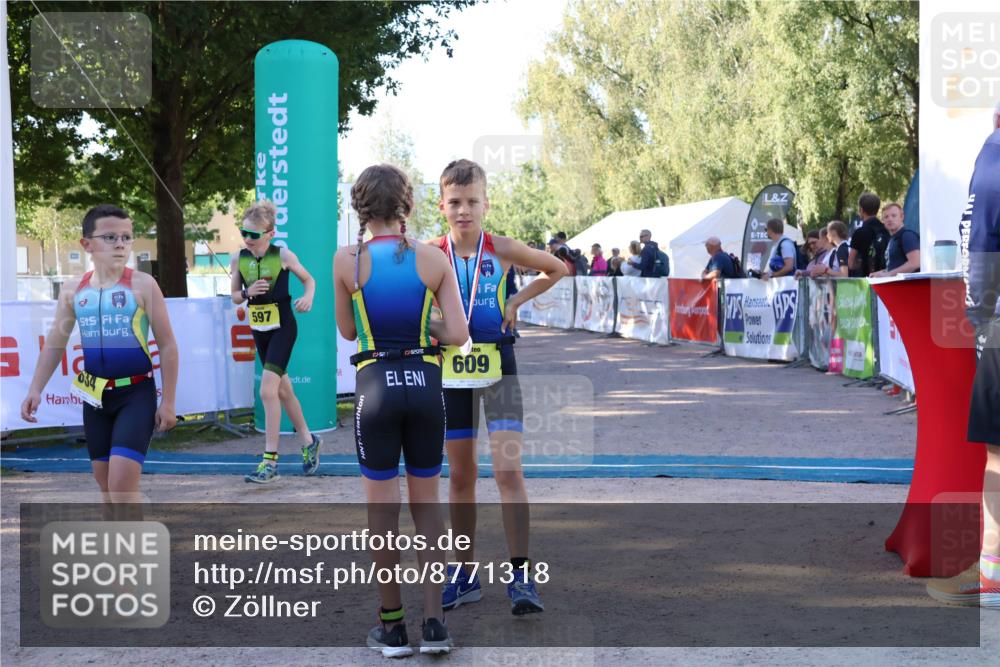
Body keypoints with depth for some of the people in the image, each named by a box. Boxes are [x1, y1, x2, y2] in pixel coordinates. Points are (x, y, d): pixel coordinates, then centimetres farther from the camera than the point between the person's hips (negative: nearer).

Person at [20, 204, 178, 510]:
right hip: (95, 395, 5)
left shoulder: (142, 285, -9)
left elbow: (167, 345, -6)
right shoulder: (73, 289, 2)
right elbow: (55, 344, 13)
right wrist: (35, 389, 5)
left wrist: (168, 401, -7)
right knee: (106, 484, 13)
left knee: (122, 484, -15)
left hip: (136, 394, -5)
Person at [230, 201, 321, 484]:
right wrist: (248, 292, -15)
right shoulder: (238, 259, -1)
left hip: (283, 327, -6)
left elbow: (309, 279, 3)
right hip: (259, 330, 6)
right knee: (282, 390, 16)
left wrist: (308, 297, -18)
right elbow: (235, 297, 7)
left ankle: (270, 461, -12)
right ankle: (309, 441, 36)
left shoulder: (283, 255, -11)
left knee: (268, 390, -16)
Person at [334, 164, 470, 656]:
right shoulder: (433, 259, -3)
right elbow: (458, 334, -5)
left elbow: (347, 330, 6)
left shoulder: (347, 260, -5)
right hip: (424, 384, 1)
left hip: (376, 386, -1)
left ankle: (392, 627, 17)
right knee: (427, 502, 13)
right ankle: (434, 624, 11)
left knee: (382, 509, 9)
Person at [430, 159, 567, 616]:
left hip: (497, 368, -2)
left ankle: (521, 574, -7)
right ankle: (465, 573, 22)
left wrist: (517, 301, 1)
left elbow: (556, 269, 11)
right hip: (450, 370, 2)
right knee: (460, 475, 10)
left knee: (508, 470, -12)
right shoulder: (430, 255, -3)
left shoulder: (502, 250, -4)